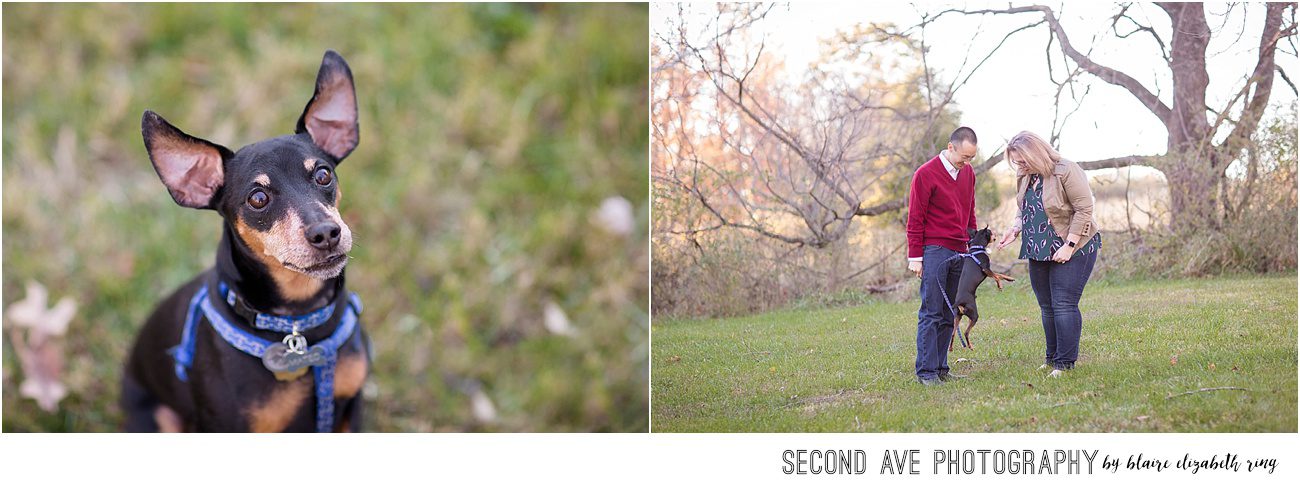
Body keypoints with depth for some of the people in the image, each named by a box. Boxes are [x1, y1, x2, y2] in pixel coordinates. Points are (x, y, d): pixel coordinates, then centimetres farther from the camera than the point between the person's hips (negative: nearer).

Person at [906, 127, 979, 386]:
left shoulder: (968, 173, 12)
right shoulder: (926, 174, -8)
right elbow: (915, 219, -7)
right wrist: (915, 257, -8)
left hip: (959, 252, 6)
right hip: (934, 250, -6)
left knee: (949, 315, 7)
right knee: (931, 313, -6)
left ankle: (941, 368, 11)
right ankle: (926, 371, -4)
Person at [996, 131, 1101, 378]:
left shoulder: (1066, 171, -17)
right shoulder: (1024, 177, 6)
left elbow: (1084, 209, -18)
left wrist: (1069, 246, -20)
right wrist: (1015, 230, -1)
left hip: (1072, 250, -7)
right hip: (1039, 253, 7)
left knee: (1064, 305, -10)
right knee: (1047, 306, 11)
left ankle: (1065, 363, -5)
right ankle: (1052, 357, 21)